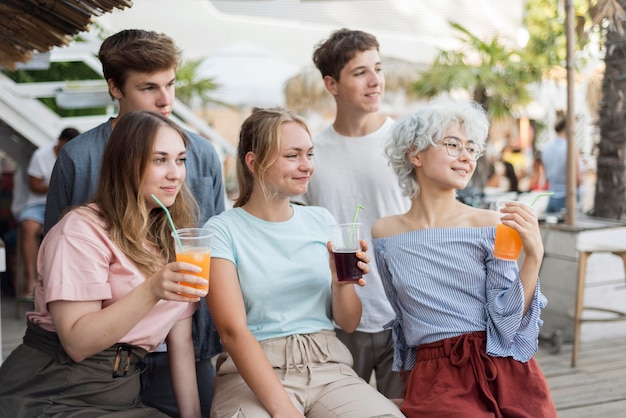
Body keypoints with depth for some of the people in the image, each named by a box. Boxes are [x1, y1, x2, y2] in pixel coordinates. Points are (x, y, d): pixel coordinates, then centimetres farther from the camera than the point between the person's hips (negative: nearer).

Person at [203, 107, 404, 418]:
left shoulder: (322, 221, 10)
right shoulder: (223, 230, -3)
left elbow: (349, 323, 12)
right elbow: (233, 331, -13)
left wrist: (341, 280, -8)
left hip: (328, 368, 4)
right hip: (253, 374, -3)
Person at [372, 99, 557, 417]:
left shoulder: (489, 224, -1)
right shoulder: (384, 233, 2)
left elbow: (507, 322, -5)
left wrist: (533, 256, -15)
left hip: (504, 369, 1)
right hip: (434, 378, -1)